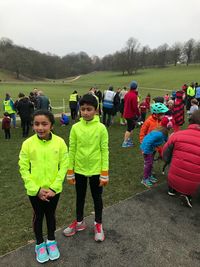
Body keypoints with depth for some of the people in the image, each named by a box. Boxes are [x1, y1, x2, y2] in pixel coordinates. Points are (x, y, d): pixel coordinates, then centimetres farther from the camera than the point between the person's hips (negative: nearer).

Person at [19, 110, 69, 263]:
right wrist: (36, 189, -13)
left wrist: (54, 187, -13)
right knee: (38, 216, 19)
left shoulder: (60, 142, -14)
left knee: (51, 215, 21)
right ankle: (40, 244, 43)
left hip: (54, 190, 1)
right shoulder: (28, 144, -14)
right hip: (35, 191, 0)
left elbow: (64, 166, -8)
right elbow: (24, 169, -9)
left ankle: (51, 241, 45)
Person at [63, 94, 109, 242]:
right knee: (80, 197, 20)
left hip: (96, 170, -2)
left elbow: (104, 151, -8)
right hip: (79, 170, 2)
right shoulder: (75, 127, -6)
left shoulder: (101, 128, -12)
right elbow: (72, 150, -1)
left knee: (97, 198, 16)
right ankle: (79, 222, 43)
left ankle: (98, 224, 38)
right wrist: (70, 173, 1)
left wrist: (105, 174, -9)